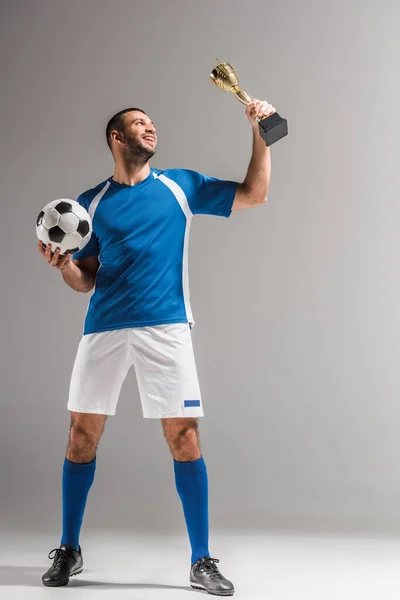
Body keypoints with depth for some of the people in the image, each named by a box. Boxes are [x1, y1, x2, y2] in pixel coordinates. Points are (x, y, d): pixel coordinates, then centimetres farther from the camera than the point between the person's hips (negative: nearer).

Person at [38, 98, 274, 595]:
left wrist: (261, 133, 2)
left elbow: (253, 194, 12)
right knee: (82, 435, 3)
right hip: (104, 329, 1)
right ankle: (68, 551, 20)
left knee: (184, 438, -6)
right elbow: (84, 281, 13)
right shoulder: (91, 202, 12)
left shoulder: (180, 185, 11)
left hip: (166, 329, -1)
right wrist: (63, 263, -9)